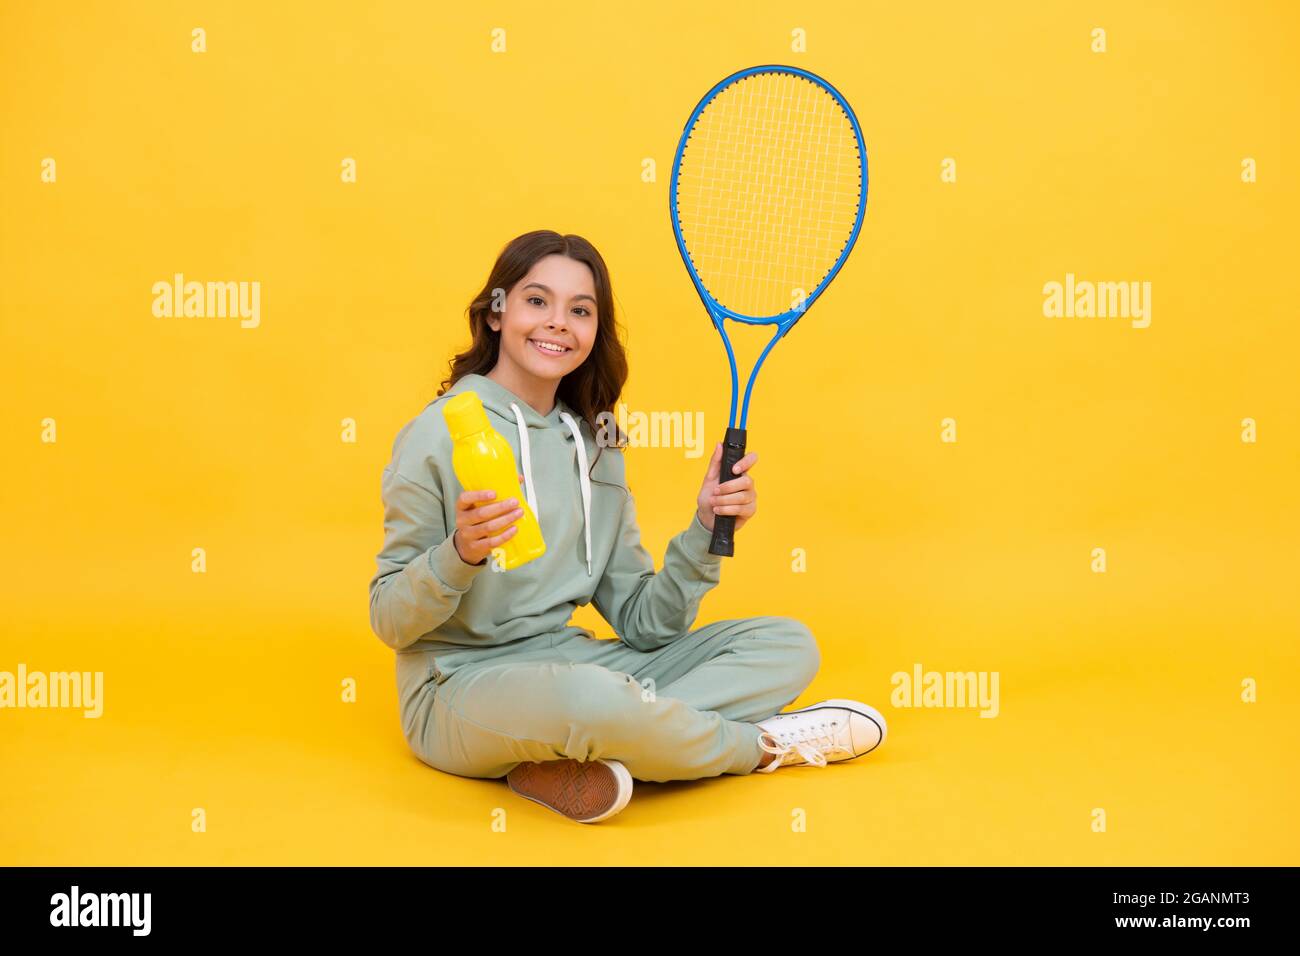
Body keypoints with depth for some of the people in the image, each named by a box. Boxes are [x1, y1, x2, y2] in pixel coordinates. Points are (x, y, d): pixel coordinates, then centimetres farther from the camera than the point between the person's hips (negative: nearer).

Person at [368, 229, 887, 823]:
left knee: (787, 646, -1)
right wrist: (460, 555, -28)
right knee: (597, 698, -40)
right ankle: (764, 744, -6)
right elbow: (390, 622, -9)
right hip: (462, 686, -6)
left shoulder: (597, 444, 8)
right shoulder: (441, 433, -9)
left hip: (573, 661, 7)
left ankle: (565, 764, -21)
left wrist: (704, 533, -10)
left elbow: (640, 624, 5)